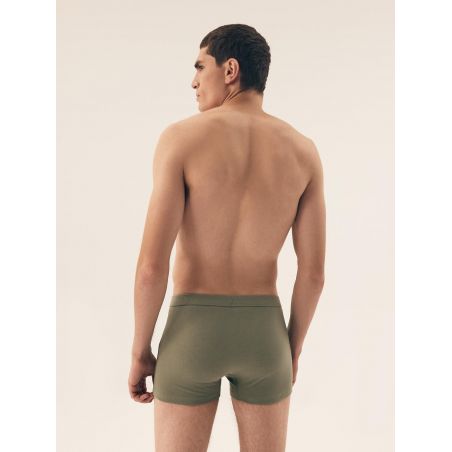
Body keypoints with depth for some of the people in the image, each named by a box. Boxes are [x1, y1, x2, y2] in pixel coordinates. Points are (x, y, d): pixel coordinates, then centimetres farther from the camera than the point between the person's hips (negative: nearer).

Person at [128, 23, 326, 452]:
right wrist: (293, 350, 12)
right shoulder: (303, 151, -2)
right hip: (261, 336, 3)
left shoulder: (181, 138, -12)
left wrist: (139, 352, -2)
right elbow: (313, 272, -3)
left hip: (191, 337, -2)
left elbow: (152, 264, -15)